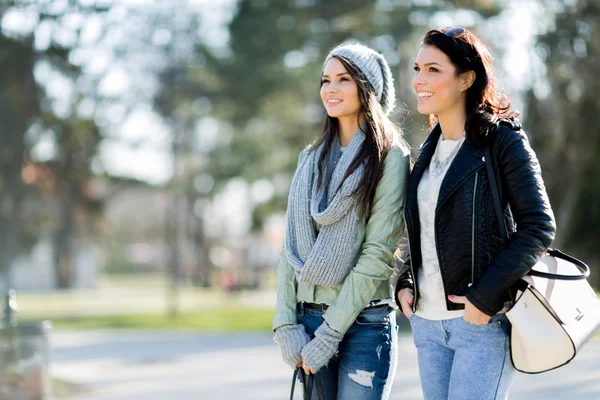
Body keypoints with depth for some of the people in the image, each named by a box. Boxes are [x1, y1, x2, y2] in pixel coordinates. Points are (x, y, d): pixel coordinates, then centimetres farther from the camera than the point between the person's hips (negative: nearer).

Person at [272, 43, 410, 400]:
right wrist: (286, 325, -3)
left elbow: (377, 256, -12)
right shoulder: (312, 158, 12)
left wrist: (328, 335, -14)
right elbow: (292, 247, 8)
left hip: (364, 325, -5)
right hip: (308, 316, 5)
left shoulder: (390, 158, -6)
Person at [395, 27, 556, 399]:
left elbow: (539, 226, -13)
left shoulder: (503, 139, -7)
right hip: (426, 322, 7)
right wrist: (405, 283, 5)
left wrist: (485, 297, -18)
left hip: (483, 319, -7)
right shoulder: (430, 148, 14)